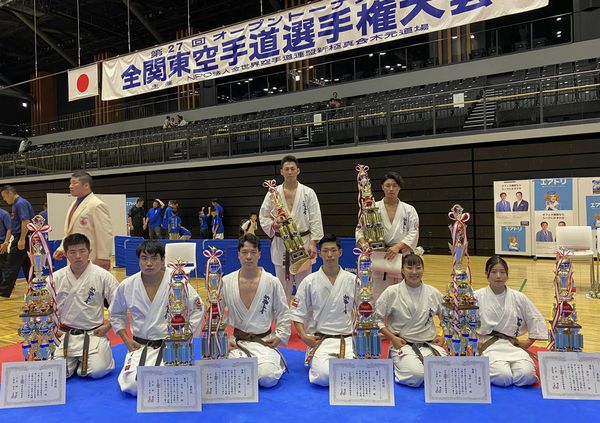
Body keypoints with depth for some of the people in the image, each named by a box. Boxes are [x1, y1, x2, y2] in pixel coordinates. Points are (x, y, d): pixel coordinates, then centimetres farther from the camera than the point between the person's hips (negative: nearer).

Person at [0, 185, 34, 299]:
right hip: (20, 239, 10)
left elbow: (26, 222, -22)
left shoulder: (21, 203, -13)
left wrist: (22, 239, -24)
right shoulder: (16, 204, 19)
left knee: (11, 266, -5)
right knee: (27, 266, 11)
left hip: (22, 240, -10)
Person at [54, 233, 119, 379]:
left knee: (97, 371, -20)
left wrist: (107, 326, -8)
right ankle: (75, 361, 20)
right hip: (65, 335, 2)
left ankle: (83, 361, 16)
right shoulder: (56, 278, 0)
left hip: (94, 334, -2)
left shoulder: (103, 276, -8)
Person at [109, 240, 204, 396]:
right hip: (140, 346, 2)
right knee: (132, 385, -17)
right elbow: (116, 314, 15)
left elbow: (197, 308, 0)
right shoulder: (127, 286, -4)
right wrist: (126, 340, 6)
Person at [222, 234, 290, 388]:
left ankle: (276, 362, 13)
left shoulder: (272, 282, -4)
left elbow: (283, 314, 6)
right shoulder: (226, 282, -2)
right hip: (236, 342, 1)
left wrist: (280, 336, -4)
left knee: (267, 378, -23)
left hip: (264, 341, -1)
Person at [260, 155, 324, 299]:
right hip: (281, 245, 1)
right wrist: (273, 225, -13)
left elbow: (315, 220, -3)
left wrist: (313, 243, -9)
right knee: (283, 285, 11)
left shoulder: (308, 193, -1)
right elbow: (263, 217, 8)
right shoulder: (273, 193, 3)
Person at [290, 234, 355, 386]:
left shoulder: (352, 280, 3)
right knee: (324, 376, -28)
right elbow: (297, 312, 3)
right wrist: (304, 336, -10)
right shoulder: (309, 282, 0)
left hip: (347, 339, 2)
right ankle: (315, 361, 9)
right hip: (319, 339, -1)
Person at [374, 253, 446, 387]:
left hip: (429, 345, 3)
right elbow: (376, 318, -2)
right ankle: (396, 365, 3)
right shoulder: (392, 292, -5)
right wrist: (392, 338, -9)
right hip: (402, 345, -3)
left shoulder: (433, 293, 4)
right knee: (416, 376, -30)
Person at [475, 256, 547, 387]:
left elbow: (537, 321, 14)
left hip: (512, 345, 3)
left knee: (526, 376, -26)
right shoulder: (477, 297, -3)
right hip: (488, 345, -3)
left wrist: (528, 342, 8)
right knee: (503, 377, -29)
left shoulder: (518, 298, 6)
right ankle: (485, 369, 3)